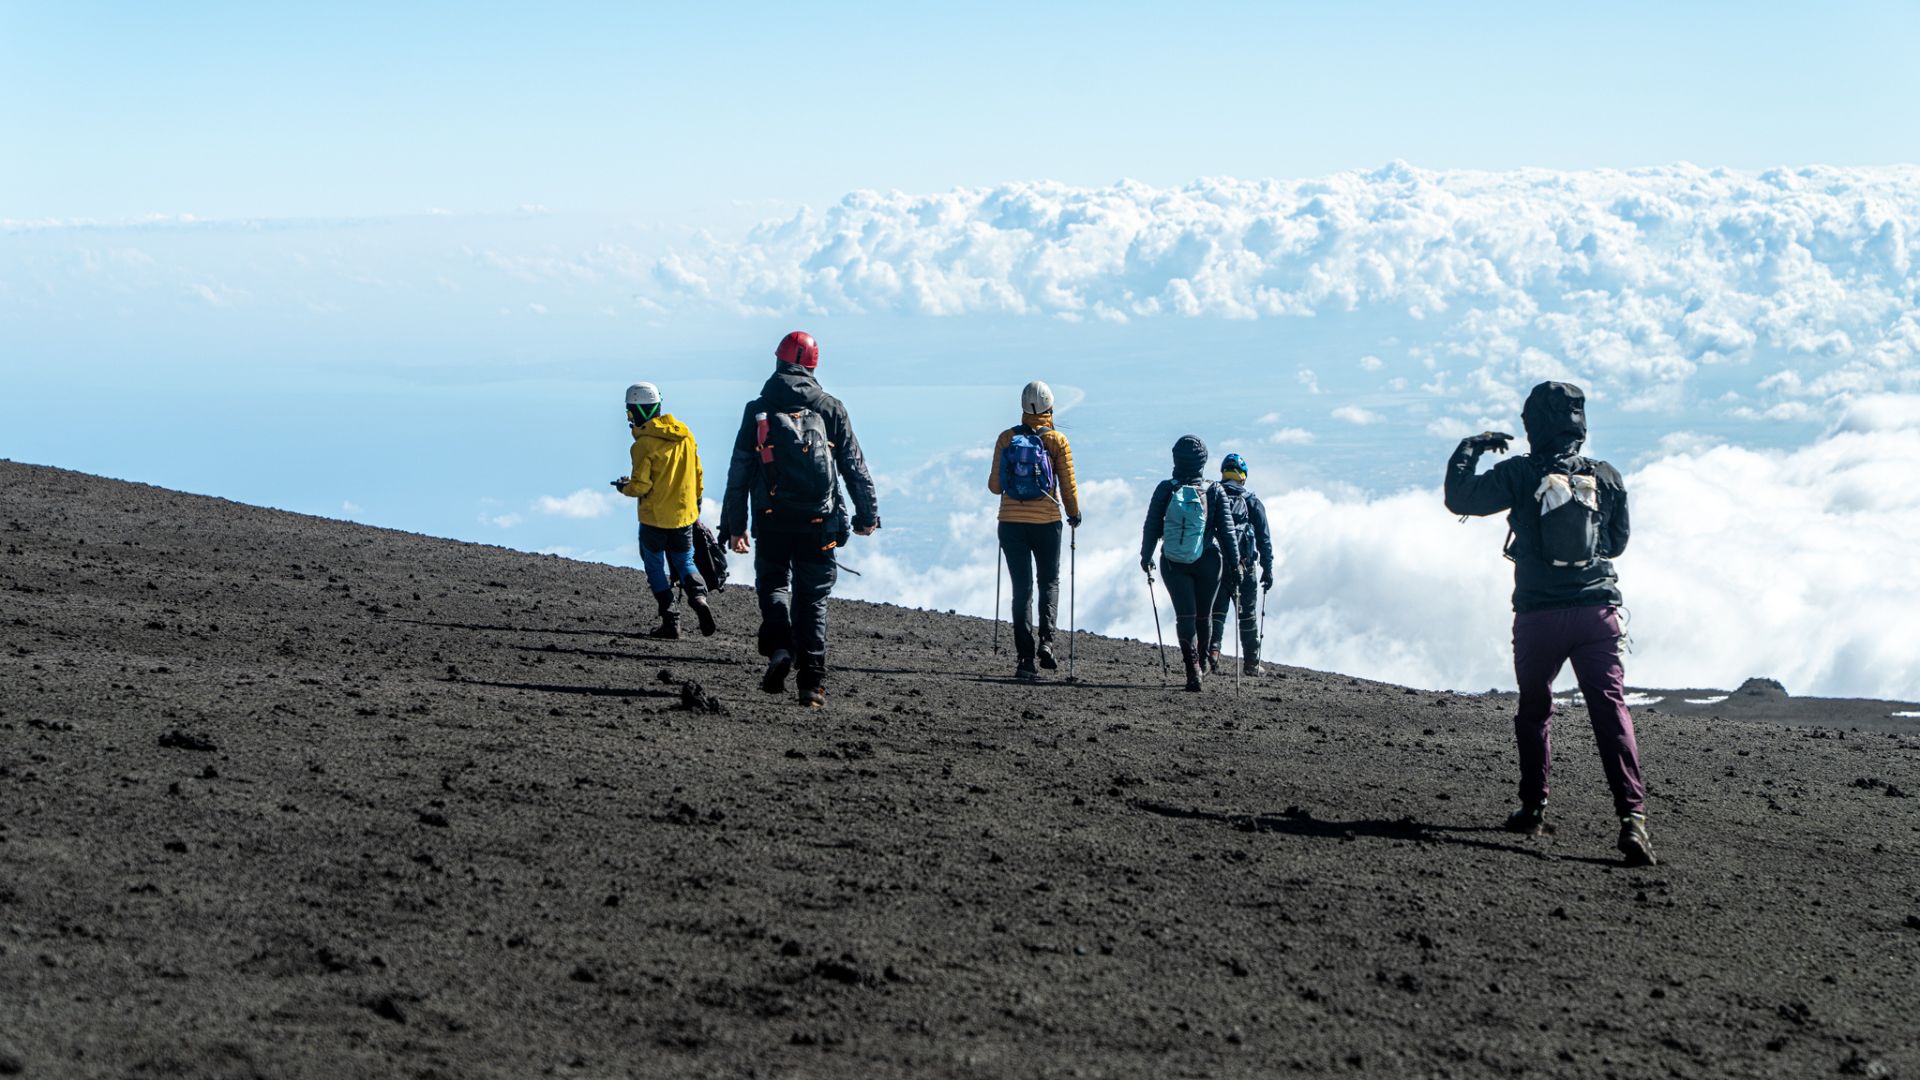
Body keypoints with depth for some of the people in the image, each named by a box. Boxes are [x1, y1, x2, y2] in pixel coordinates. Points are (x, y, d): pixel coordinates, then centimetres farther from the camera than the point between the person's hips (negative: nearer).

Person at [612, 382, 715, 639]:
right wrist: (695, 504, 22)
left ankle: (670, 619, 2)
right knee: (684, 563, 14)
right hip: (684, 514, 5)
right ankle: (699, 599, -14)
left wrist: (624, 486, 4)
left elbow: (641, 485, -17)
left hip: (655, 516, -5)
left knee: (655, 566, 9)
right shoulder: (685, 435, 5)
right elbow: (697, 474, 11)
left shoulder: (644, 444, -15)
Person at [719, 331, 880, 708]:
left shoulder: (758, 409, 2)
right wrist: (868, 514, 12)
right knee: (812, 596, 7)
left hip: (772, 520, 0)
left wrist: (734, 525, 7)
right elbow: (854, 465, 4)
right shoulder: (830, 408, 3)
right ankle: (812, 682, 1)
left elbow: (739, 472, 2)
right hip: (818, 521, 0)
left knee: (772, 582, 18)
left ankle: (779, 647, -9)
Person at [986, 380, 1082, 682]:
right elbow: (1068, 485, -4)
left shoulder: (1006, 438, -1)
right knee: (1050, 581, 17)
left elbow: (994, 486, 2)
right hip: (1046, 522, -1)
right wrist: (1074, 514, 13)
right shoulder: (1057, 441, -6)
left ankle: (1026, 658, 0)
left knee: (1021, 588, 6)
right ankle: (1046, 640, -4)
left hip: (1011, 522, 1)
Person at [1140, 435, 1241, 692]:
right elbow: (1227, 531, -3)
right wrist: (1234, 564, 3)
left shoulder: (1165, 490, -4)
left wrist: (1146, 556, 15)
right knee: (1202, 615, 16)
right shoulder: (1215, 492, -4)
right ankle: (1199, 664, 27)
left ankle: (1192, 668, -22)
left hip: (1173, 564, 0)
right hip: (1207, 562, 0)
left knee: (1185, 614, -3)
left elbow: (1151, 526, 1)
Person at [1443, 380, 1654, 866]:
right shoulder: (1606, 477, 3)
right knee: (1611, 709, -6)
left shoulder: (1519, 475, -6)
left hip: (1538, 616, -1)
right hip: (1597, 612, 1)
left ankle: (1534, 808, 22)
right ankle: (1632, 814, -20)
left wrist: (1470, 447, 13)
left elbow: (1459, 497, 0)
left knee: (1534, 709, 19)